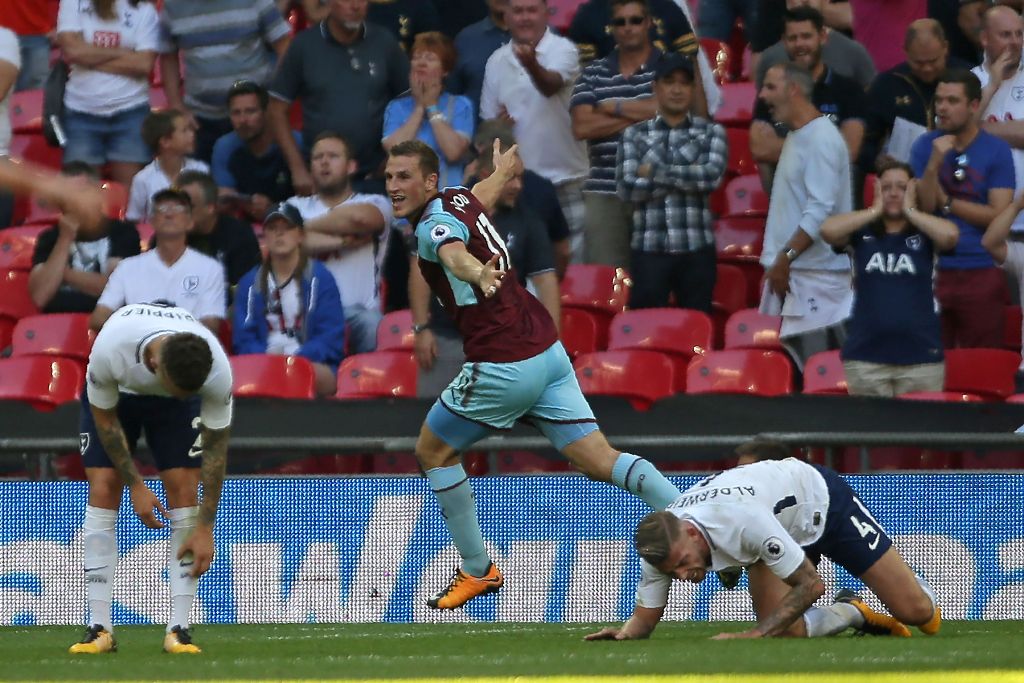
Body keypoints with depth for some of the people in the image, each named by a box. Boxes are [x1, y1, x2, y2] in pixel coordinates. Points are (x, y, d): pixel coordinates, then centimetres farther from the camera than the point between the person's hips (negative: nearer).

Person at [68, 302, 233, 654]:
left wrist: (205, 528, -23)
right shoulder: (109, 347, -42)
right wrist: (136, 485, -20)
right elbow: (104, 416, -21)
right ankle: (99, 629, -11)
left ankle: (179, 629, -13)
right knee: (102, 492, -13)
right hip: (113, 395, -1)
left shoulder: (217, 370, -37)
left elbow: (215, 450, -24)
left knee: (184, 490, -14)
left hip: (175, 410, 1)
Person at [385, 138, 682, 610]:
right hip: (548, 351, 8)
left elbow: (455, 254, -40)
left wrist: (481, 275, -62)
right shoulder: (460, 199, 13)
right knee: (599, 460, 2)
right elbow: (481, 198, 40)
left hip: (504, 366, -8)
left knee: (433, 451, 13)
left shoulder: (434, 223, -14)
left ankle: (478, 570, 18)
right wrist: (503, 169, 64)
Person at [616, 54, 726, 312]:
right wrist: (688, 176, -8)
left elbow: (713, 175, -9)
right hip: (649, 249, 0)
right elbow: (627, 187, -5)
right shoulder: (634, 135, 8)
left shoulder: (711, 133, 9)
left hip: (697, 250, 0)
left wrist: (656, 171, -8)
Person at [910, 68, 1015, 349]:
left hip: (981, 274, -2)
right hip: (934, 270, 2)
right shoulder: (925, 146, 4)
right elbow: (921, 207, -3)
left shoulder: (997, 151, -3)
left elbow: (998, 215, -9)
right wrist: (934, 164, -16)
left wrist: (945, 202, -6)